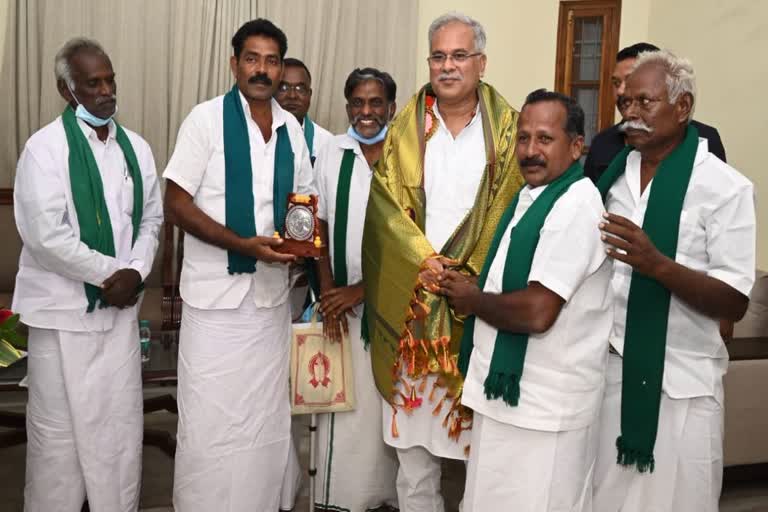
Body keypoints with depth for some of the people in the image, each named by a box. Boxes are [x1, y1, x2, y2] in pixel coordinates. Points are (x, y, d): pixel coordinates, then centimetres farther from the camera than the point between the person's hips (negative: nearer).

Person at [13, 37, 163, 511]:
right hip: (64, 309, -4)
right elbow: (47, 235, -17)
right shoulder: (46, 146, -9)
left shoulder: (136, 147, 7)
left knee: (121, 424, 12)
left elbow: (151, 219, 10)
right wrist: (109, 273, -13)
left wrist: (135, 272, -7)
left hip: (121, 306, 5)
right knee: (58, 428, 7)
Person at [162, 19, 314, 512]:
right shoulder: (207, 118, -7)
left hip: (272, 291, 5)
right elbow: (176, 203, -10)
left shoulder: (292, 128, 8)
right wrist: (244, 244, -20)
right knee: (209, 421, 3)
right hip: (216, 291, -4)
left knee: (266, 420, 11)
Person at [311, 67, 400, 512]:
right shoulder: (332, 153, 4)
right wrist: (328, 292, -2)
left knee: (387, 404, 5)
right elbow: (320, 228, 6)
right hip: (341, 301, 2)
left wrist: (360, 290, -11)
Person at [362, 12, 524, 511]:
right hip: (410, 298, 2)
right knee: (412, 432, 7)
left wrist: (472, 274, -12)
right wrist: (423, 261, -12)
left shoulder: (509, 130, 3)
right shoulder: (406, 127, 8)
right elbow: (385, 202, 2)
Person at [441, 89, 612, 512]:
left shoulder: (576, 205, -19)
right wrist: (470, 290, 0)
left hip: (542, 409, -9)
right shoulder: (529, 197, 11)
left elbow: (537, 312, -26)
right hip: (509, 390, 9)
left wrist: (472, 299, -10)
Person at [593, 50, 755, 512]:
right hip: (608, 370, 4)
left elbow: (735, 304, -14)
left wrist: (658, 264, -27)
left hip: (680, 384, -4)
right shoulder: (613, 173, 5)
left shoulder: (725, 188, -10)